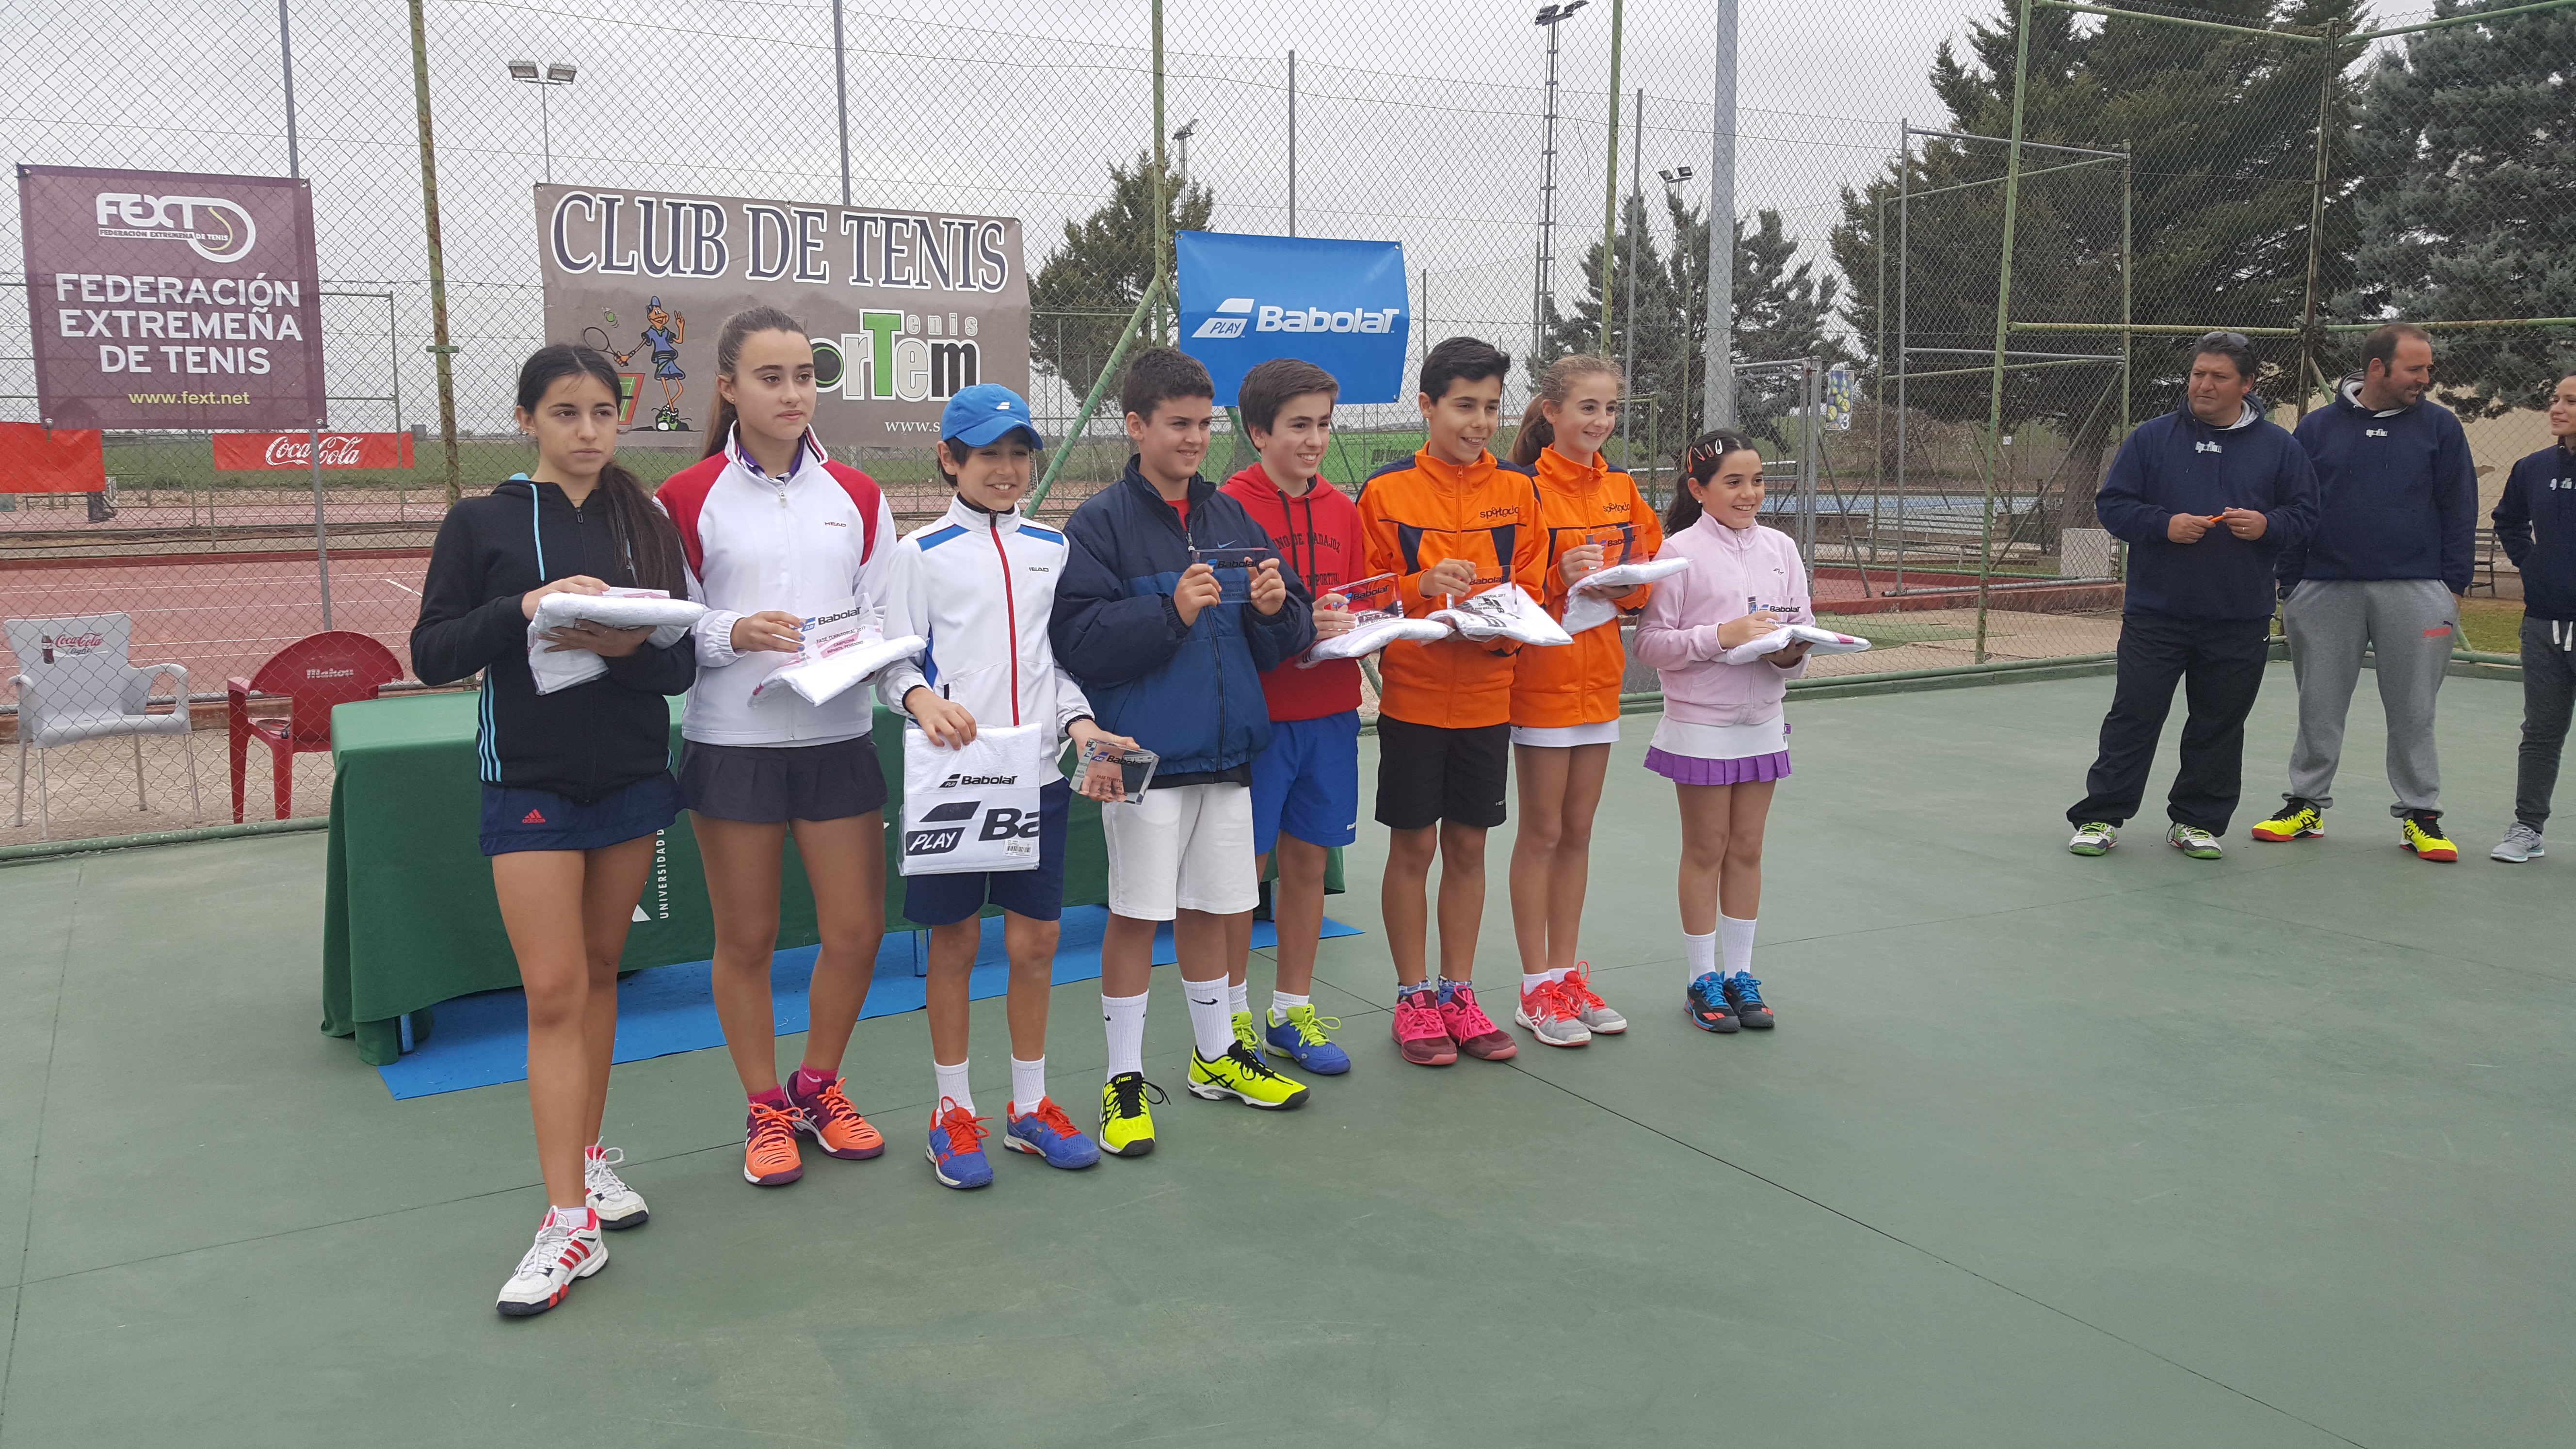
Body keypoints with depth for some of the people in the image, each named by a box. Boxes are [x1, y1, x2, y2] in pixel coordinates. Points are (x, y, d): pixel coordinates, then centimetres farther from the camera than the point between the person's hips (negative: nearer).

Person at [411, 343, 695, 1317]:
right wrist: (524, 609, -21)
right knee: (554, 992, -7)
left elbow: (683, 666, 4)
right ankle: (569, 1220, -4)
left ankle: (588, 1153, 28)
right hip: (529, 781, -3)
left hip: (632, 777, 3)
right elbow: (432, 654, -5)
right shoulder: (482, 523, 0)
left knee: (599, 973, 12)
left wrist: (632, 646, -18)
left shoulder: (647, 527, 7)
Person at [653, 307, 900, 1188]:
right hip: (732, 744, -2)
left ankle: (819, 1087, 29)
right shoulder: (688, 500, -2)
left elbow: (886, 614, 9)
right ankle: (765, 1111, 26)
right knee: (746, 939, 8)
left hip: (839, 741, 3)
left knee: (857, 930, 5)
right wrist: (736, 633, -19)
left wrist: (860, 643, -12)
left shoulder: (857, 496, 7)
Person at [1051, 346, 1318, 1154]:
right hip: (1145, 755, -5)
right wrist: (1170, 611, -24)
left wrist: (1275, 609, -10)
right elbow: (1077, 642, -16)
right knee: (1136, 912, 2)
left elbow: (1289, 637, 11)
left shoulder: (1232, 519, 10)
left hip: (1225, 751, 5)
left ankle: (1216, 1057, 32)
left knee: (1211, 907, 16)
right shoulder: (1100, 524, -7)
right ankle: (1124, 1079, 15)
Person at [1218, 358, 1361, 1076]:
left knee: (1308, 860, 12)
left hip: (1328, 711, 6)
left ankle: (1292, 1011, 25)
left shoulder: (1340, 509, 10)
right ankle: (1232, 1014, 19)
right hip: (1256, 712, -5)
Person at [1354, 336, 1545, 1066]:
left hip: (1488, 696, 3)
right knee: (1413, 845, 4)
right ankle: (1414, 999, 17)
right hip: (1412, 696, -3)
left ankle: (1458, 993, 23)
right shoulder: (1386, 489, -6)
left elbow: (1530, 589, 6)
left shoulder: (1518, 488, 4)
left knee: (1468, 845, 10)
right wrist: (1422, 586, -22)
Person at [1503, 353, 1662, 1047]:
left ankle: (1567, 975, 22)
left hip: (1600, 676, 6)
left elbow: (1647, 582, 12)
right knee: (1542, 833, 2)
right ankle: (1537, 987, 12)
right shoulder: (1529, 488, -10)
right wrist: (1561, 577, -27)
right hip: (1543, 676, -6)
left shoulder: (1623, 489, 8)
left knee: (1578, 831, 12)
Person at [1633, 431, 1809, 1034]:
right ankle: (1702, 979, 16)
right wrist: (1723, 635, -22)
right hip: (1701, 722, -4)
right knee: (1706, 849, 5)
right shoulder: (1680, 551, -9)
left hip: (1763, 721, 4)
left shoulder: (1780, 548, 6)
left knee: (1747, 849, 10)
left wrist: (1791, 652, -12)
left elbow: (1803, 628, 9)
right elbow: (1650, 642, -13)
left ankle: (1740, 974, 21)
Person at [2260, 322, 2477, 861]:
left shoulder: (2440, 426, 5)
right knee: (2320, 707, 7)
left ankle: (2419, 814, 14)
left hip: (2415, 592, 0)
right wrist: (2290, 587, 4)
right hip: (2326, 590, 1)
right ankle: (2306, 805, 17)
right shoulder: (2317, 427, 5)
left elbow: (2459, 511, 6)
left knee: (2412, 711, 5)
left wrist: (2454, 586, 0)